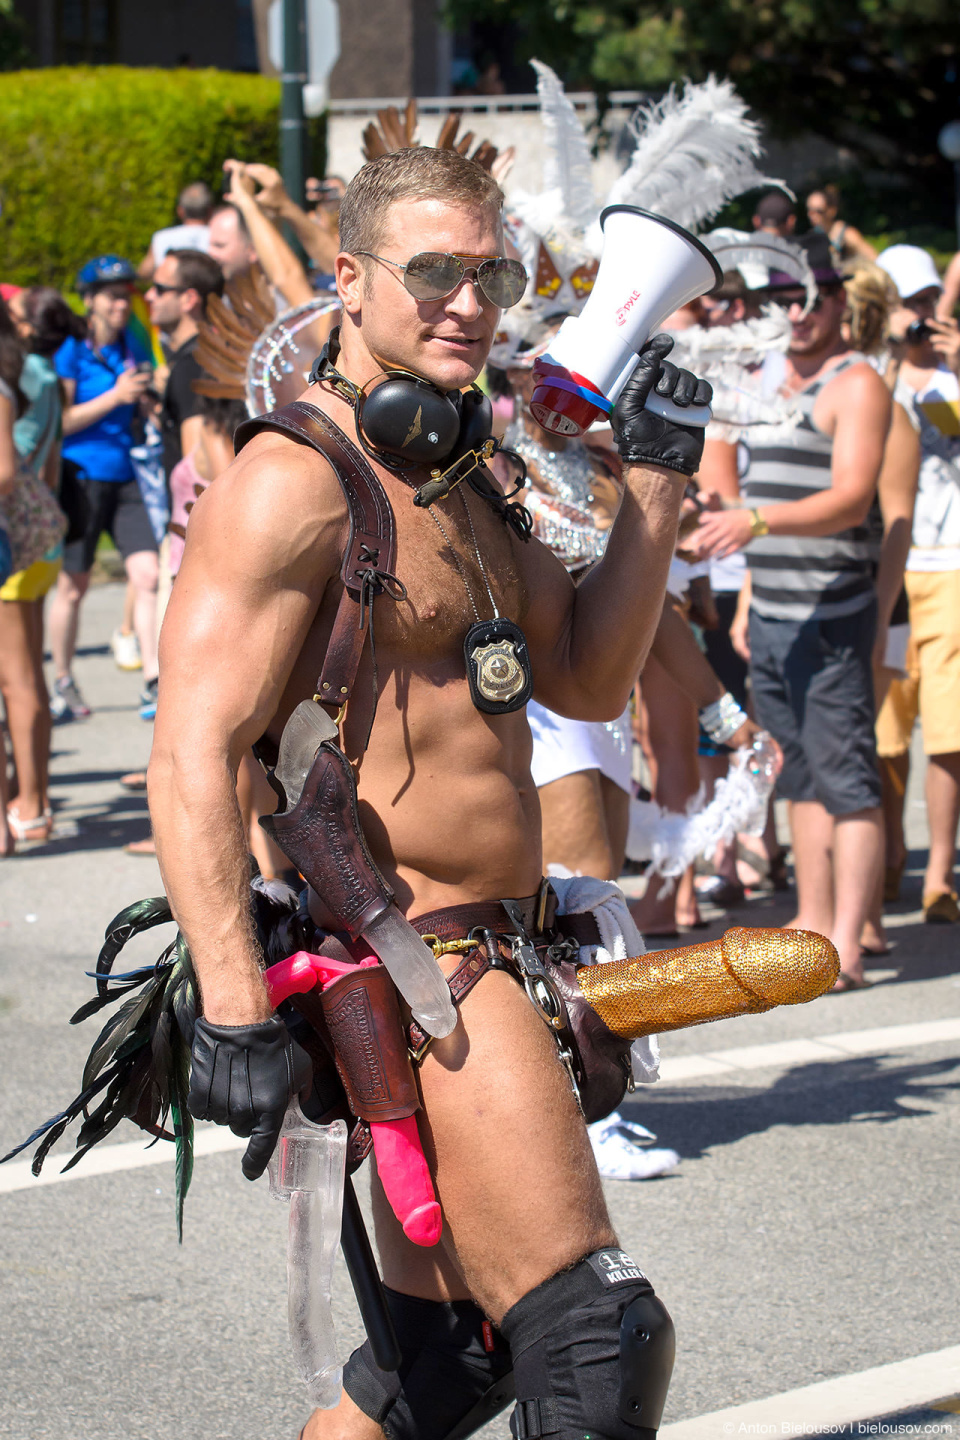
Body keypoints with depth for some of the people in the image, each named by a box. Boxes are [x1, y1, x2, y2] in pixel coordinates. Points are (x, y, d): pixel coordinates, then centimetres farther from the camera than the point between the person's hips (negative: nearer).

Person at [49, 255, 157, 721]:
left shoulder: (134, 347, 9)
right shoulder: (70, 351, -7)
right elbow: (60, 420, -13)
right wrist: (114, 396, -20)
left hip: (126, 478, 4)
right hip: (81, 477, -4)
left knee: (148, 576, -10)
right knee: (72, 587, 5)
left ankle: (153, 680, -9)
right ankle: (62, 683, 21)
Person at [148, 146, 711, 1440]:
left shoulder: (460, 483, 17)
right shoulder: (296, 483, -13)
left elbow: (586, 680, 18)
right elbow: (193, 758, -20)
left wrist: (654, 484, 7)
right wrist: (235, 1010, -28)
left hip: (470, 960, 10)